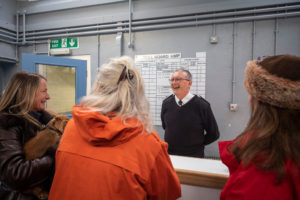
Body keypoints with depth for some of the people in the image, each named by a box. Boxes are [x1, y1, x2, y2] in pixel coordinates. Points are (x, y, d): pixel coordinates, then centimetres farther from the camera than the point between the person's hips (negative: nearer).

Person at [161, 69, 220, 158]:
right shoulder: (166, 103, -3)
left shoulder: (202, 105, -14)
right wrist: (172, 141, 9)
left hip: (194, 157, -2)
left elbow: (214, 134, -4)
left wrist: (197, 144, 0)